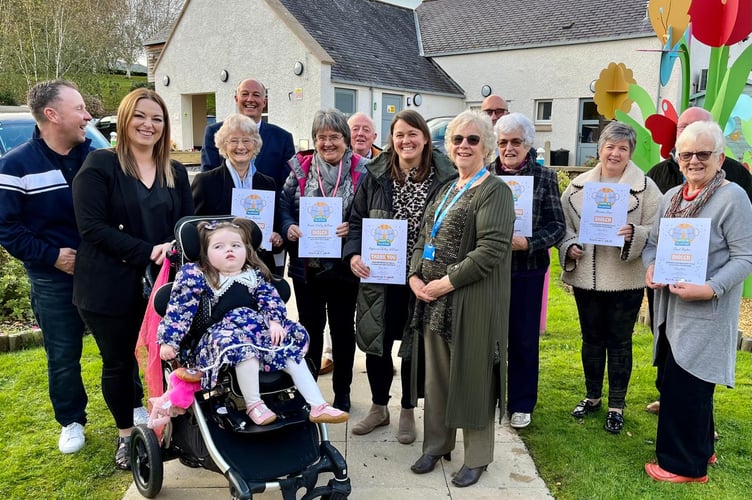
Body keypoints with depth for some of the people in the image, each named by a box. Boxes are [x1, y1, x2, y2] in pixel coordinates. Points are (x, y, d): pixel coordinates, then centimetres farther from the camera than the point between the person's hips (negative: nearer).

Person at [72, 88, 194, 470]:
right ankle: (126, 434, 31)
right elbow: (92, 226, -14)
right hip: (111, 286, -3)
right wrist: (147, 252, -20)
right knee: (118, 362, 11)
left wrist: (174, 246, -15)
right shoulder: (99, 165, -6)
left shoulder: (175, 172, 10)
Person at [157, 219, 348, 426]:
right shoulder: (197, 276, -1)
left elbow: (271, 299, 5)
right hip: (223, 332, -5)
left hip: (258, 326, 6)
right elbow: (180, 308, -4)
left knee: (291, 348, -8)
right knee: (242, 346, -38)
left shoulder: (254, 274, 12)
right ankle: (253, 405, -24)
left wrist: (275, 322, -14)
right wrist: (169, 340, -9)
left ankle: (318, 406, -6)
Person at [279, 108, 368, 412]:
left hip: (344, 268, -1)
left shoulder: (360, 171, -4)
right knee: (310, 328, 13)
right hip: (306, 266, 2)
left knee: (342, 328, 13)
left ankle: (342, 391, 28)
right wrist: (288, 228, -16)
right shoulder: (301, 168, 3)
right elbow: (283, 206, 3)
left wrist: (353, 228, -23)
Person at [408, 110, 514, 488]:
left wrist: (448, 282, -19)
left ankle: (476, 457, 22)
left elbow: (492, 248, -19)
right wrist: (415, 276, -1)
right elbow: (424, 238, 16)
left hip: (471, 302, -7)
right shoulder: (447, 190, 15)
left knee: (470, 376, 5)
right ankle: (437, 443, 33)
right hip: (433, 299, 7)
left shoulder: (495, 191, -9)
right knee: (437, 374, 15)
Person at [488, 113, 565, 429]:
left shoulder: (545, 177, -1)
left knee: (524, 339, 9)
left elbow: (556, 226, -4)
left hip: (527, 270, -1)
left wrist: (527, 243, -19)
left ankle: (521, 404, 25)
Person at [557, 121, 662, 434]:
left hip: (625, 280, -3)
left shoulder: (646, 187, -4)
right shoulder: (579, 185, 4)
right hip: (586, 277, 3)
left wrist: (634, 234, -24)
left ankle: (617, 406, 23)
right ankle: (592, 397, 33)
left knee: (620, 342, 7)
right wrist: (569, 247, -9)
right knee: (591, 339, 16)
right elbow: (564, 224, 8)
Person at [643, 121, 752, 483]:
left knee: (686, 386, -1)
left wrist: (711, 288, -26)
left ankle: (686, 465, 16)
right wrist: (651, 267, -6)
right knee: (676, 382, 15)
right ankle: (699, 449, 34)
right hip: (670, 307, 7)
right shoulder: (671, 196, 10)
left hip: (705, 312, -7)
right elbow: (653, 242, 14)